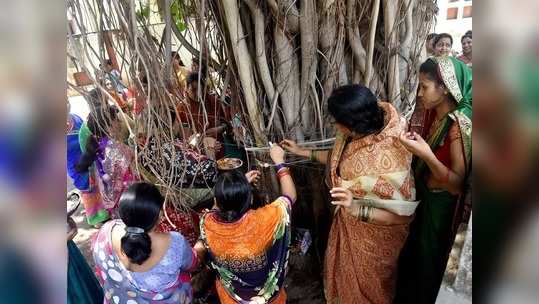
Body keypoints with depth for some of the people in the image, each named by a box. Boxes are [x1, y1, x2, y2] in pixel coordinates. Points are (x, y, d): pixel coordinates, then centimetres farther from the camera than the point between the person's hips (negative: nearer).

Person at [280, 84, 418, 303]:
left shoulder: (388, 160, -38)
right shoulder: (357, 134, -15)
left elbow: (401, 216, -30)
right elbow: (339, 158, 5)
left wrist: (356, 208, -42)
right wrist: (302, 152, 5)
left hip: (373, 231, -7)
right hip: (348, 221, 8)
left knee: (367, 281, 22)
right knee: (343, 265, 32)